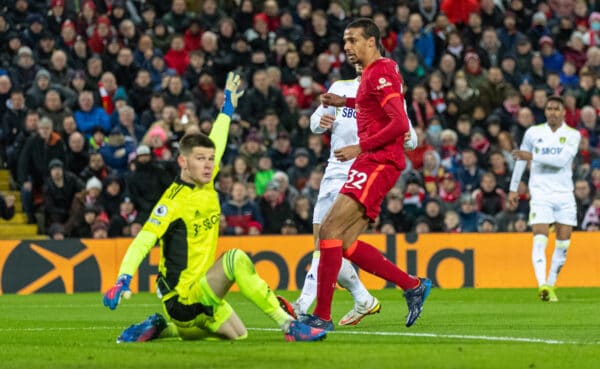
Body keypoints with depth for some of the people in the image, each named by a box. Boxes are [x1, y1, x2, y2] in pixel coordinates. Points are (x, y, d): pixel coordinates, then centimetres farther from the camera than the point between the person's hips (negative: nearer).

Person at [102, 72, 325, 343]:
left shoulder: (205, 185, 5)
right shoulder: (174, 202, -18)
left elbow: (215, 144, 23)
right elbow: (142, 242, -25)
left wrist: (228, 107, 35)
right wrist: (123, 280, -37)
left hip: (202, 295, 10)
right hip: (185, 298, -10)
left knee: (238, 335, 23)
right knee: (236, 259, -30)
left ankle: (160, 327, 20)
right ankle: (288, 325, -30)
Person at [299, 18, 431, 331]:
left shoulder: (379, 73, -12)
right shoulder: (372, 73, 18)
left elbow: (400, 123, -21)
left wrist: (360, 148, -18)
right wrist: (345, 103, 25)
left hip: (378, 163, -10)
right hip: (370, 164, 10)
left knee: (329, 231, -16)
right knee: (346, 243, 7)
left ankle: (322, 316, -16)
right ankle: (413, 286, 15)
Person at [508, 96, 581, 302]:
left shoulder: (573, 135, -1)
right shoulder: (533, 133, 3)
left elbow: (562, 160, -16)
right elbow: (521, 159, 14)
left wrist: (533, 156, -19)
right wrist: (513, 188, 14)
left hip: (565, 194, 1)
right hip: (541, 194, -1)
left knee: (563, 243, 2)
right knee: (540, 240, -16)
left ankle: (551, 285, 14)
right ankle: (542, 285, -28)